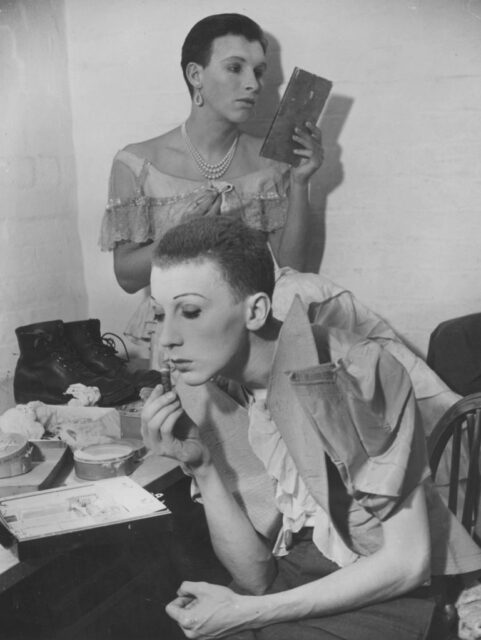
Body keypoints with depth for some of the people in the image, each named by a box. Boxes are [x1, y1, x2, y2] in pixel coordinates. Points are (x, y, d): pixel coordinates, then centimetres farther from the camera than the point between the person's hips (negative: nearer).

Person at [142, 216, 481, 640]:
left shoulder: (361, 374, -23)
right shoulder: (200, 400, -8)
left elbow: (405, 561, -18)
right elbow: (256, 577, -7)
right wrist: (201, 469, -23)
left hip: (390, 590, -4)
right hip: (294, 580, 4)